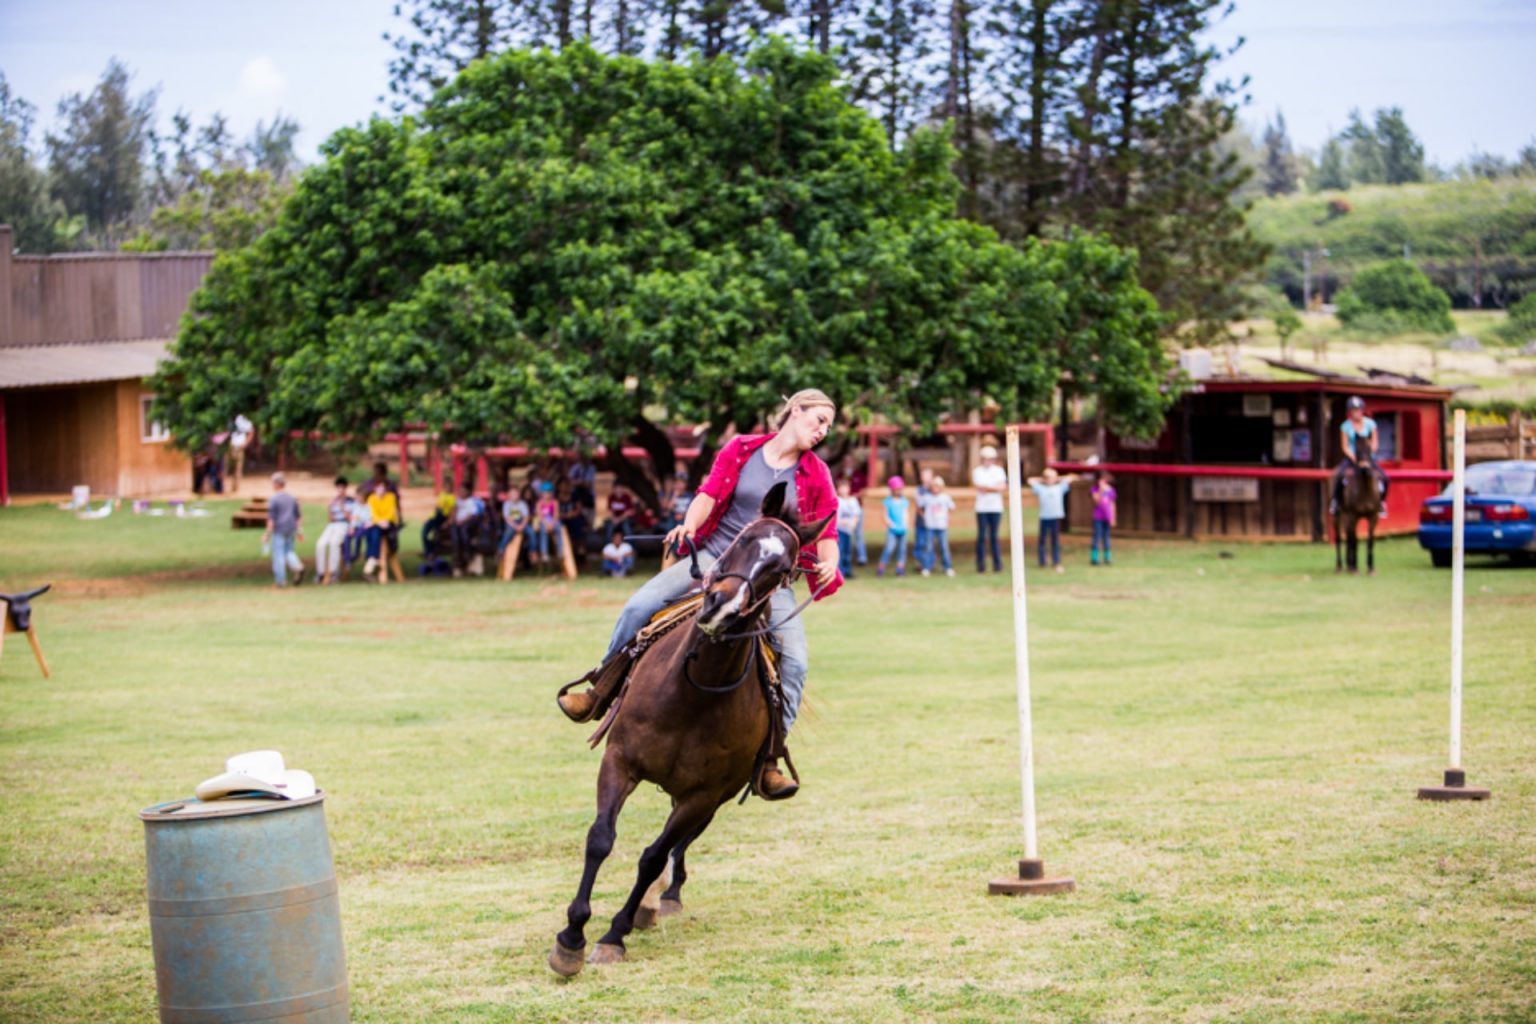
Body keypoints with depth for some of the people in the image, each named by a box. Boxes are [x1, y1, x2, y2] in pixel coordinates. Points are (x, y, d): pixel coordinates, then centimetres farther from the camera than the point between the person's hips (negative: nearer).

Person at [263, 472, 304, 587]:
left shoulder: (274, 499, -10)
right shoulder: (292, 498, 8)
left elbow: (271, 519, -12)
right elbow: (299, 516, 11)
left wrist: (268, 534, -8)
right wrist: (300, 531, 17)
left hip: (278, 530, -6)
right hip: (291, 530, 6)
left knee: (278, 554, 2)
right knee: (289, 551, 16)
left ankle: (280, 580, 3)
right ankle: (298, 567, -12)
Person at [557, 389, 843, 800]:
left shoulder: (815, 474, 4)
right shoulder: (741, 450, 4)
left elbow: (825, 532, 2)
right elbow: (710, 494, -4)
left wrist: (827, 564, -18)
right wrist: (689, 524, -23)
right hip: (716, 555, 0)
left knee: (794, 661, -21)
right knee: (641, 605, -18)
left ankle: (768, 759, -14)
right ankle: (600, 692, 1)